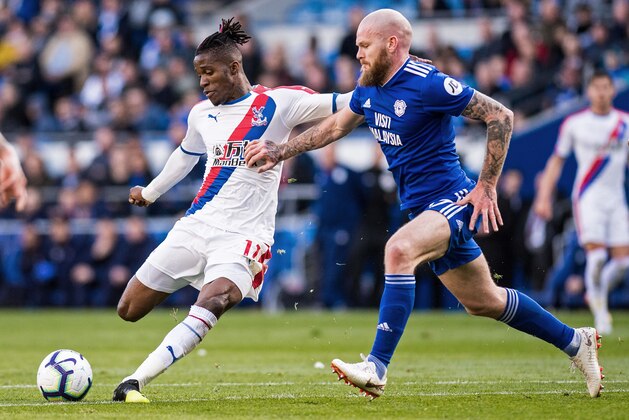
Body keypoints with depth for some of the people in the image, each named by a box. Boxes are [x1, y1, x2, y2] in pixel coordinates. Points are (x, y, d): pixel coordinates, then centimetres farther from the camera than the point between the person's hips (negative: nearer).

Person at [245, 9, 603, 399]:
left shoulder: (427, 84, -18)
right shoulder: (368, 89, 6)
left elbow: (501, 116, -16)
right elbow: (336, 126, 24)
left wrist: (486, 187, -15)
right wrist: (280, 152, 18)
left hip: (454, 200, -9)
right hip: (425, 207, 9)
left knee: (399, 250, -34)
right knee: (484, 301, 16)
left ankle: (377, 368, -36)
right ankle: (576, 341, 33)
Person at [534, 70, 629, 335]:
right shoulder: (574, 123, 0)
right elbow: (556, 161, 8)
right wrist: (544, 197, 2)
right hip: (587, 196, -3)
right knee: (596, 253, -18)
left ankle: (598, 293, 26)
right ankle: (599, 311, 1)